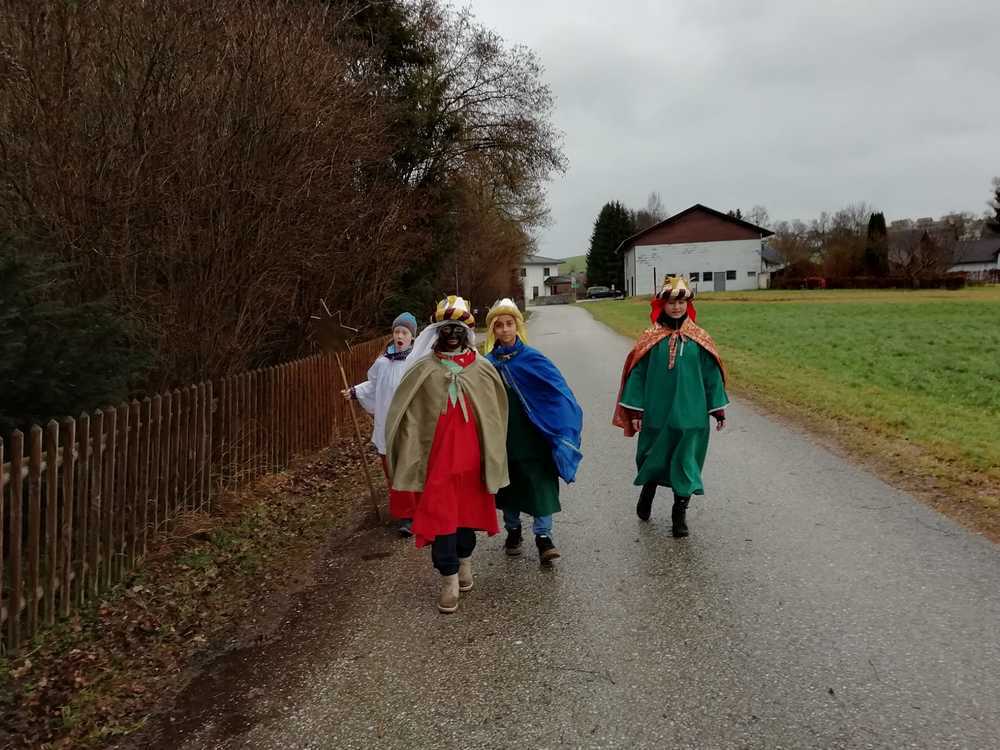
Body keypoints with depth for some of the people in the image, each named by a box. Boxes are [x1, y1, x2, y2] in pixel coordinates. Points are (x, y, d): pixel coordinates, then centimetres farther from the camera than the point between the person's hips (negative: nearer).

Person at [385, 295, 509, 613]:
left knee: (469, 509, 16)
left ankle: (464, 560, 39)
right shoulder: (423, 370, -4)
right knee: (440, 515, -1)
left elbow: (496, 412, 8)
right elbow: (406, 414, -2)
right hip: (437, 457, -2)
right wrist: (410, 454, -5)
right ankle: (449, 580, 10)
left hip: (471, 456, 2)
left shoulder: (483, 369, 1)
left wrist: (492, 454, 8)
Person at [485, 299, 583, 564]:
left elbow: (559, 390, -10)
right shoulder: (488, 363, 1)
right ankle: (513, 530, 31)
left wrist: (565, 426, -21)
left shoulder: (533, 359, -6)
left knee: (540, 485, -2)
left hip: (532, 437, -2)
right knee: (508, 486, 14)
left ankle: (543, 535, 8)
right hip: (503, 439, 3)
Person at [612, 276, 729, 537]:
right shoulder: (650, 338, -3)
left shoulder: (699, 338, 0)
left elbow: (711, 374, 4)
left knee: (686, 462, 4)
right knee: (653, 458, 14)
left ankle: (679, 514, 19)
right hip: (657, 413, 0)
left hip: (690, 414, 0)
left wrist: (718, 408, 4)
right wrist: (635, 410, -4)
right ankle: (647, 492, 43)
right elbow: (638, 374, -1)